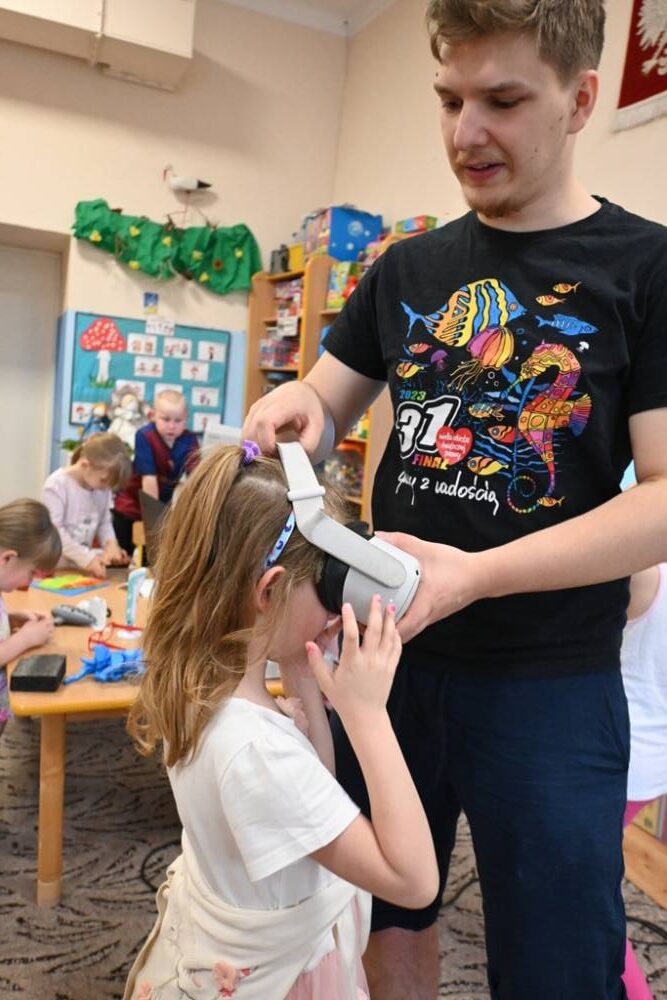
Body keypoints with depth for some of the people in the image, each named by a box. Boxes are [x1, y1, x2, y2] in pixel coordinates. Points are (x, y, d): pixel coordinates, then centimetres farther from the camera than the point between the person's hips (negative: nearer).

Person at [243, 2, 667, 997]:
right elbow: (324, 415, 12)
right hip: (389, 659, 4)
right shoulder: (407, 267, 7)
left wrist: (475, 574, -25)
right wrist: (301, 405, -13)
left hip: (552, 685, -3)